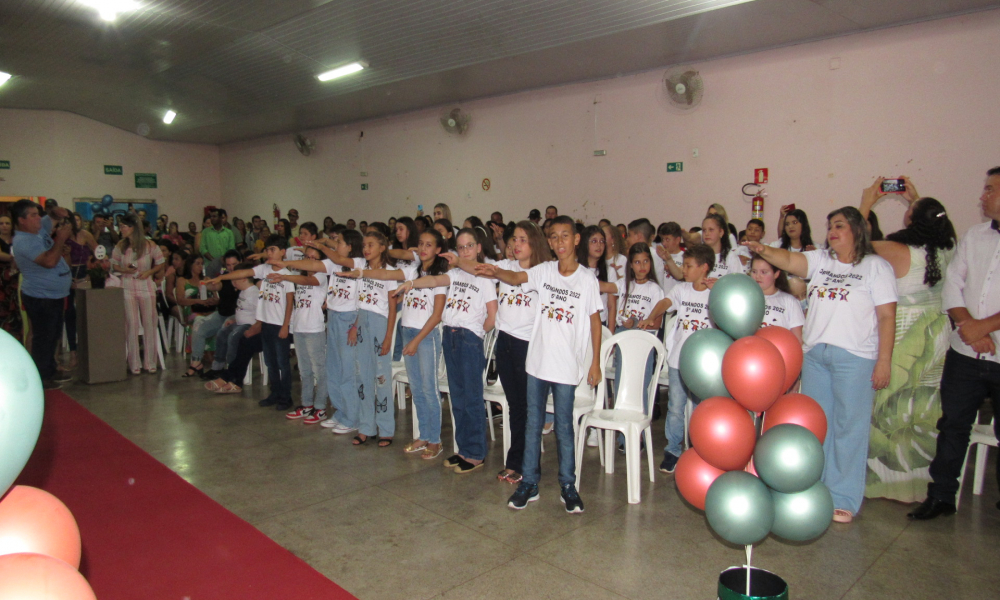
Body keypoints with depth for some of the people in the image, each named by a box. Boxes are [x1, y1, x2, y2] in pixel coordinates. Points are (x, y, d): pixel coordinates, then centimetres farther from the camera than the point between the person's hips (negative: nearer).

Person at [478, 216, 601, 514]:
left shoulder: (588, 279, -5)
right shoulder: (544, 271, 2)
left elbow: (595, 320, 1)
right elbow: (516, 277, -11)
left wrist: (595, 362, 1)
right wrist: (496, 272, -34)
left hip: (567, 366, -3)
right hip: (537, 360, 3)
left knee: (564, 427, 6)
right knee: (533, 424, 11)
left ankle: (568, 486, 22)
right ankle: (529, 483, 23)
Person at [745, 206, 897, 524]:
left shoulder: (876, 266, 2)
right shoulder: (820, 260, 14)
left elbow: (887, 316, -2)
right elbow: (790, 261, -1)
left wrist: (884, 361, -8)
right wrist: (763, 250, -21)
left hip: (855, 357, -4)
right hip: (814, 353, 5)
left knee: (849, 426, 0)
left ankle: (844, 499, 11)